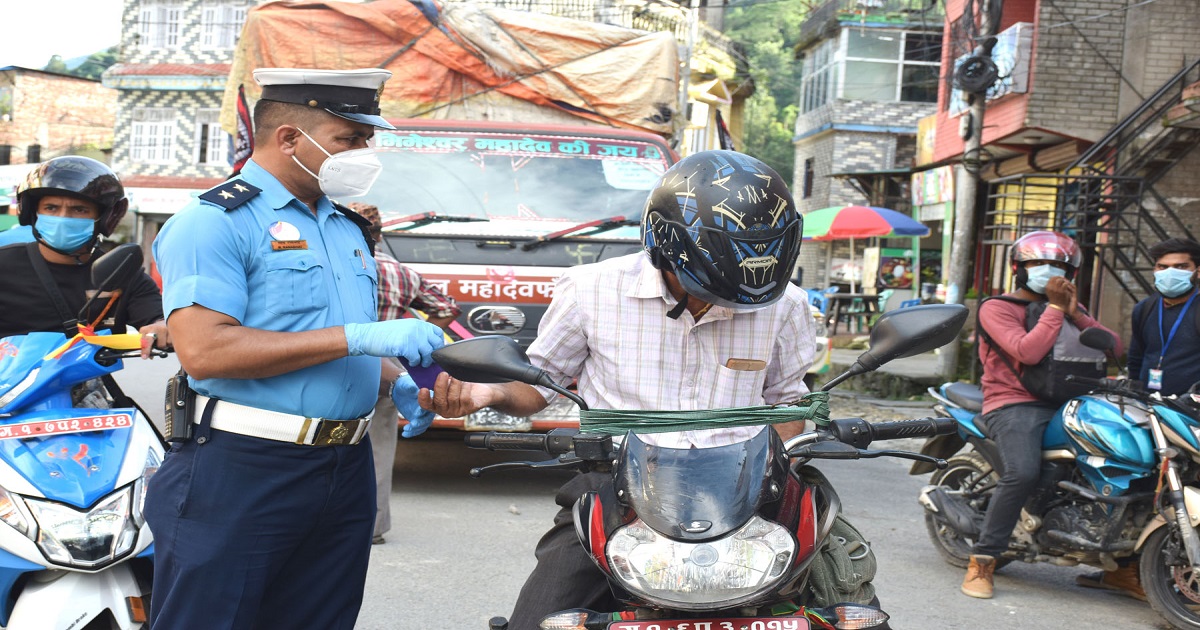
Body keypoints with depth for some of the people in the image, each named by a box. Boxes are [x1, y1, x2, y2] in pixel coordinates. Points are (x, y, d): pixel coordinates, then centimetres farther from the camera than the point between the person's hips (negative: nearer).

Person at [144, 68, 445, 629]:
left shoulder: (348, 228, 17)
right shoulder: (215, 221, -9)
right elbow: (202, 351, -22)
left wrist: (397, 383, 5)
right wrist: (356, 337, -23)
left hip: (345, 472, 8)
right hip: (239, 475, -7)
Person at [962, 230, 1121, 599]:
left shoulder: (1065, 307, 24)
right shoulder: (996, 308, 2)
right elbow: (1027, 352, -16)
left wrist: (1075, 313, -1)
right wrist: (1054, 307, -8)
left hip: (1065, 403, 6)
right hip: (1014, 405, -6)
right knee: (1023, 472, -33)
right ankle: (982, 561, -21)